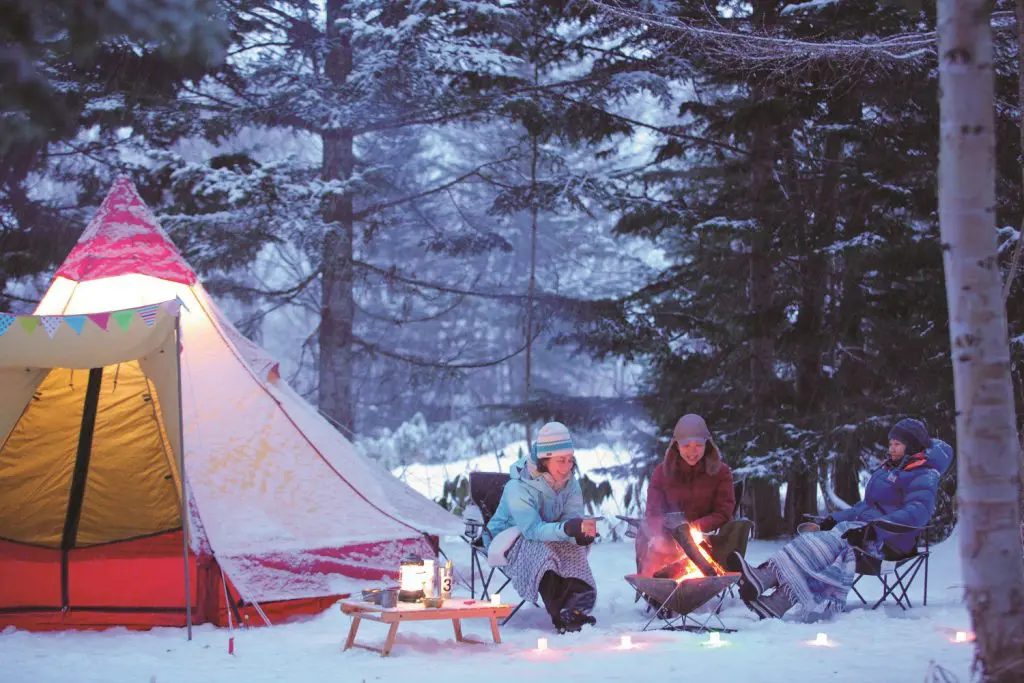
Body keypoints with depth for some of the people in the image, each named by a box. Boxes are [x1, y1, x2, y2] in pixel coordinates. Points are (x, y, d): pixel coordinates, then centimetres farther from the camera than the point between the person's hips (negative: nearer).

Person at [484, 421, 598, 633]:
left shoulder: (570, 483, -8)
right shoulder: (518, 488, -27)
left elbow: (572, 517, -16)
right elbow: (533, 529, -38)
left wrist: (582, 532, -42)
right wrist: (567, 529, -56)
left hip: (546, 536, 5)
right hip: (509, 542, -5)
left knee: (575, 546, -27)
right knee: (543, 549, -36)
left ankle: (577, 605, -35)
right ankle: (561, 615, -38)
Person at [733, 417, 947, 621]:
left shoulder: (924, 477, -5)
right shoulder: (890, 469, 26)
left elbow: (916, 514, -23)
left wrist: (873, 529, -33)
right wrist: (834, 519, 16)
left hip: (887, 542, -8)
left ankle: (763, 579, -39)